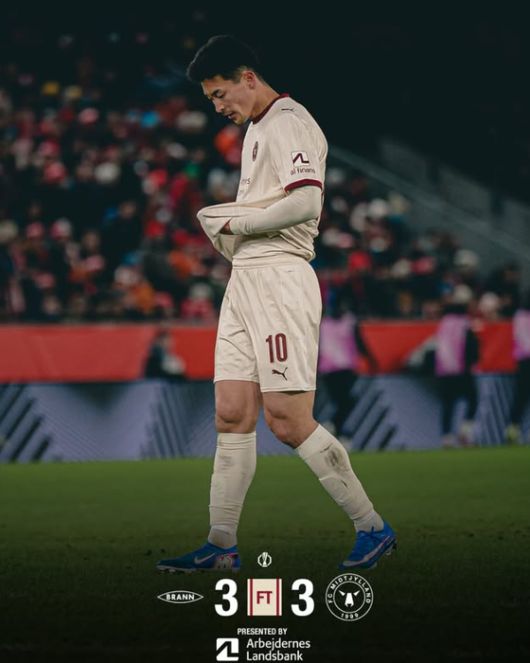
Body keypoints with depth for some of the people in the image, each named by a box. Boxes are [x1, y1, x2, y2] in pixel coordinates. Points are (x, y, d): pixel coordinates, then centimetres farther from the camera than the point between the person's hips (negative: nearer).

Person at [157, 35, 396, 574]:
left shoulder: (289, 123, -9)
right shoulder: (255, 128, 22)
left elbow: (305, 202, -23)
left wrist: (237, 223, -11)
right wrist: (226, 227, 8)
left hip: (279, 280, -9)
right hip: (244, 281, 10)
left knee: (288, 422, -12)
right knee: (232, 415, 4)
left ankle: (372, 528, -3)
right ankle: (221, 545, 5)